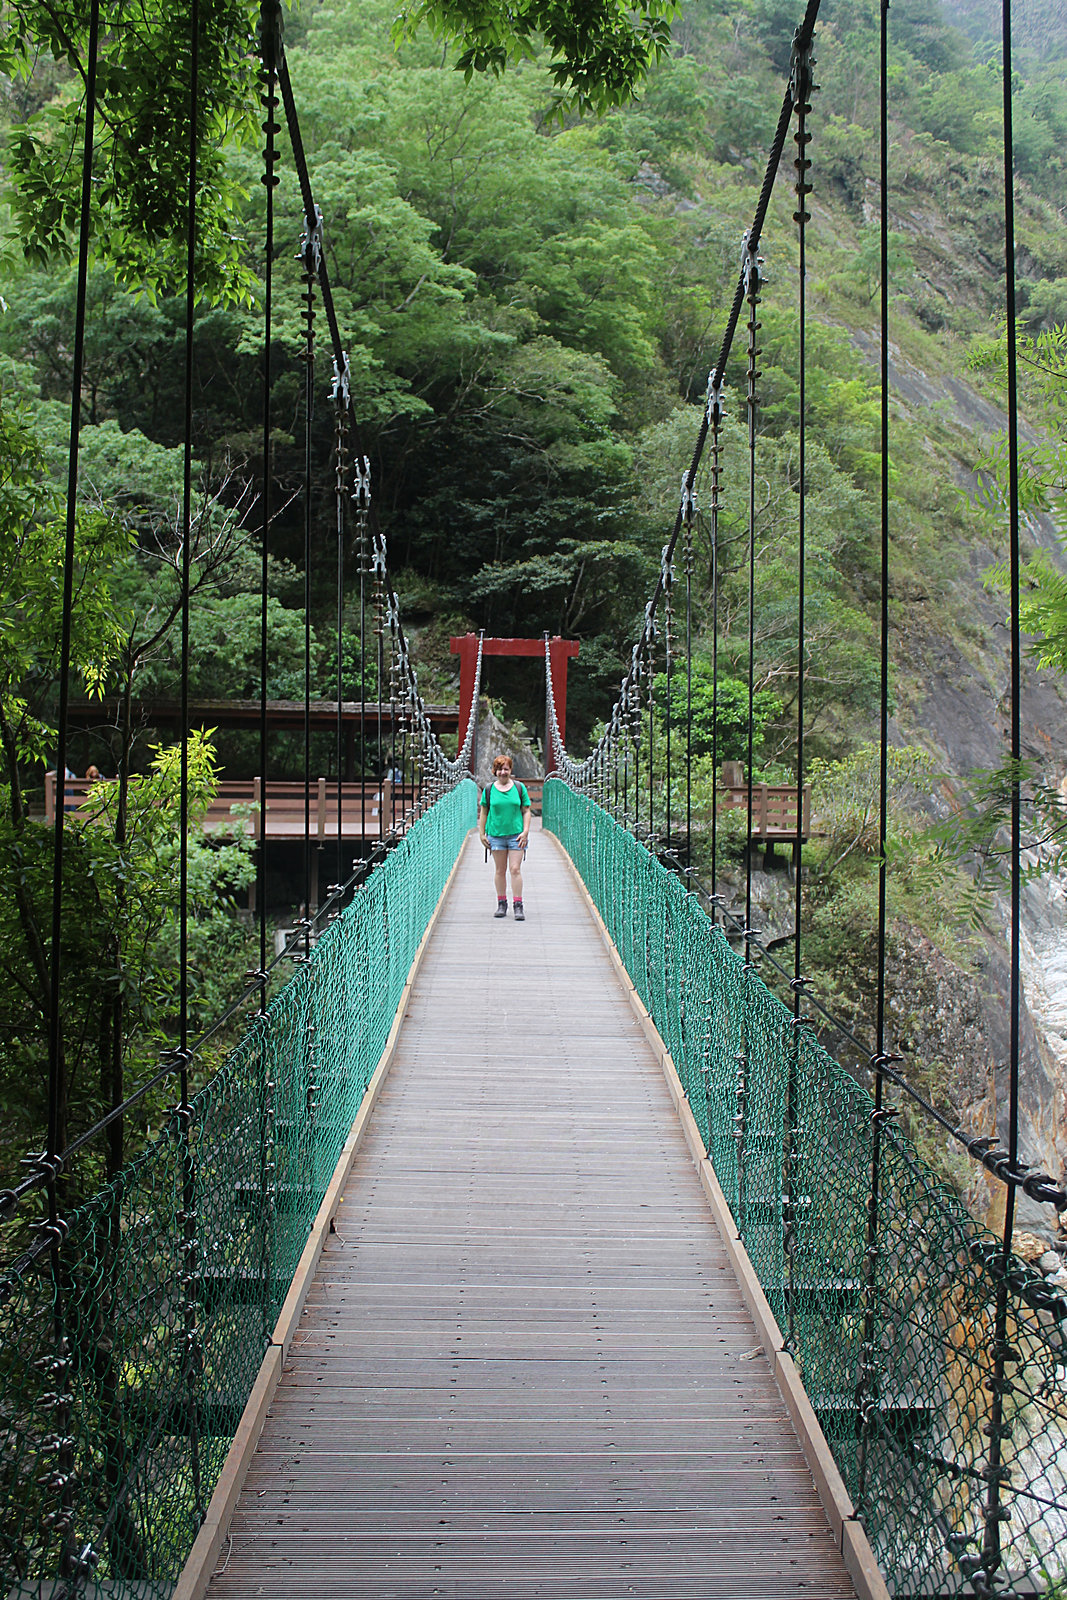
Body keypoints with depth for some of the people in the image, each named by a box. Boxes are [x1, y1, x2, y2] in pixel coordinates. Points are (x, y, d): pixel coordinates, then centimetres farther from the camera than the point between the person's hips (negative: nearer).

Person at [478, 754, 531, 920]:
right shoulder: (489, 790, 5)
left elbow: (526, 811, 6)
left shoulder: (519, 788, 4)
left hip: (516, 835, -1)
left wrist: (525, 831, -3)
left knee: (515, 869, -6)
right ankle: (501, 904, 16)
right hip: (496, 835, 1)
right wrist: (481, 833, 7)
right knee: (500, 870, 7)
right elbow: (483, 812, 11)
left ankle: (518, 906, -4)